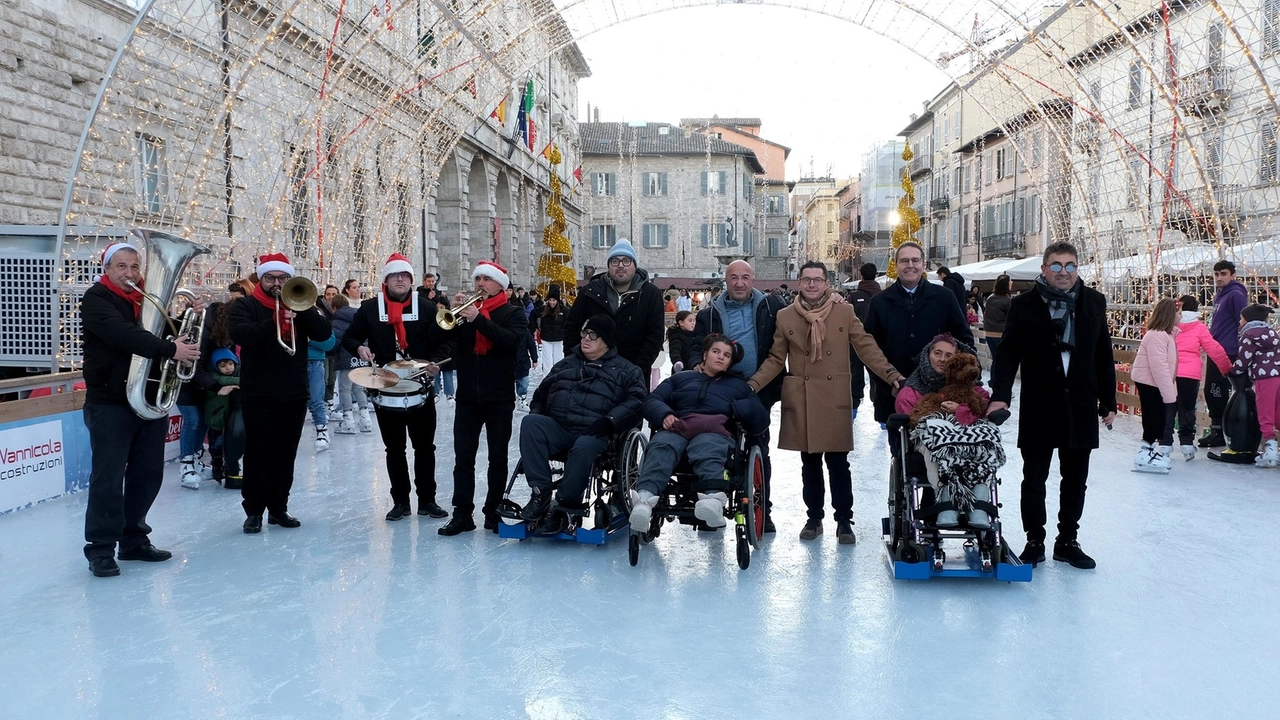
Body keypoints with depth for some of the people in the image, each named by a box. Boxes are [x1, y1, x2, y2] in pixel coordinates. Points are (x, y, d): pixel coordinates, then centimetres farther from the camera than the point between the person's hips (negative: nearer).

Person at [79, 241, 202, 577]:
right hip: (110, 402, -6)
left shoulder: (149, 299, 14)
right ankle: (101, 548, 5)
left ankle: (134, 539, 23)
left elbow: (170, 334, 13)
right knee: (108, 477, -3)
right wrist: (170, 350, -29)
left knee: (148, 474, 10)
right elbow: (123, 335, -24)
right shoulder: (97, 298, -7)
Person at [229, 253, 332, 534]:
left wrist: (302, 307, -16)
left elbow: (324, 333, -4)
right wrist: (274, 321, -31)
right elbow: (239, 333, -20)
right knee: (257, 454, 1)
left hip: (295, 394, 3)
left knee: (285, 454, 9)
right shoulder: (245, 306, 0)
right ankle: (254, 511, 9)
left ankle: (278, 508, 18)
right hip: (258, 395, -3)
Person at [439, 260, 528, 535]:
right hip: (467, 397, 3)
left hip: (500, 398, -2)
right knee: (463, 458, 1)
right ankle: (462, 513, 5)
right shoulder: (465, 309, 10)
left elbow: (513, 341, -17)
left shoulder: (513, 314, 2)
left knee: (498, 458, 6)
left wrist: (479, 319, -23)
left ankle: (493, 511, 15)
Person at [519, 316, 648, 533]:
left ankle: (564, 507, -25)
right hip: (556, 427, 4)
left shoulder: (625, 371, 15)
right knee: (529, 423, -27)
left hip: (593, 432, -4)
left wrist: (609, 421, -15)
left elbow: (638, 399, 0)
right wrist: (536, 413, 10)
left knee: (584, 447, -39)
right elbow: (542, 392, 33)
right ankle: (540, 491, -29)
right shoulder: (565, 365, 29)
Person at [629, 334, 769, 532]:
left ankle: (714, 498, -68)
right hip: (676, 429, 0)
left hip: (714, 433, 0)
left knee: (707, 450, -40)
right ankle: (644, 500, -62)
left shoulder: (739, 386, 37)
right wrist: (664, 414, -3)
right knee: (661, 447, -37)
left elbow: (761, 419, 23)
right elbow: (652, 401, 20)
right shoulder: (681, 378, 37)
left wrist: (734, 409, 5)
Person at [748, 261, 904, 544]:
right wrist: (753, 384, -7)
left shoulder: (845, 311, 2)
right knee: (809, 463, 11)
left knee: (838, 463, 2)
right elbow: (776, 359, 5)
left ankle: (844, 520, 16)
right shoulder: (785, 316, 4)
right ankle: (814, 518, 25)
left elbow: (866, 348, 1)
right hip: (801, 401, 1)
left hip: (835, 400, -1)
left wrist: (891, 375, -11)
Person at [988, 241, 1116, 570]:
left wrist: (1108, 401, 7)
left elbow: (1104, 355, 8)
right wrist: (1000, 394, -22)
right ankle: (1035, 541, 19)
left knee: (1075, 479, 12)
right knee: (1034, 479, 6)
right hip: (1038, 407, -2)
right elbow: (1007, 353, -8)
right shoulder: (1024, 305, -4)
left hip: (1080, 407, 3)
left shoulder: (1094, 302, 4)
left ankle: (1068, 541, 26)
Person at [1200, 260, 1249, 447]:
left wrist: (1239, 353, -16)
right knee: (1210, 392, 13)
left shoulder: (1235, 295, -11)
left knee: (1220, 394, -5)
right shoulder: (1218, 295, 17)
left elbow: (1243, 325, -15)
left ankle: (1220, 432, 3)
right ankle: (1215, 429, 22)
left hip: (1228, 354, -9)